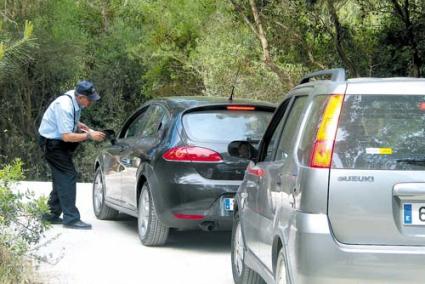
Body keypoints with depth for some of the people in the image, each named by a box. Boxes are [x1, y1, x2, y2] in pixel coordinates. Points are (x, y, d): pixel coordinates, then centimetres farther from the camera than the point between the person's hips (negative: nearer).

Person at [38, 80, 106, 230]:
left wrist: (79, 126, 0)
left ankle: (53, 214, 22)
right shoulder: (64, 106, -29)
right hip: (52, 143, -10)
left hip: (60, 142, 10)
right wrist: (89, 136, -26)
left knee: (61, 178, 14)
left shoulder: (76, 101, -2)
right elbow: (67, 136, -29)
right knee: (68, 176, -13)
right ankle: (71, 218, -13)